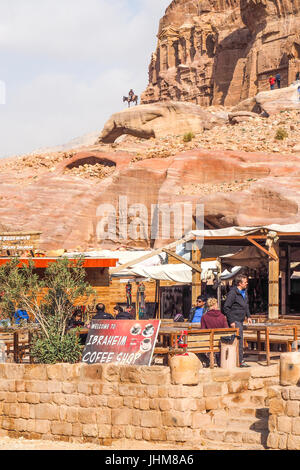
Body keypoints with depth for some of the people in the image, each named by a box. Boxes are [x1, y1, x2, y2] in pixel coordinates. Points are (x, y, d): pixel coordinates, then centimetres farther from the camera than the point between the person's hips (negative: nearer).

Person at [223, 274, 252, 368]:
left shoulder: (245, 291, 10)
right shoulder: (233, 293, -16)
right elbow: (226, 307, -17)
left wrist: (248, 316, 16)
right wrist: (231, 321, -19)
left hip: (240, 320, 9)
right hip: (235, 321, -9)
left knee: (239, 340, 11)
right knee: (239, 340, -9)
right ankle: (240, 361, -6)